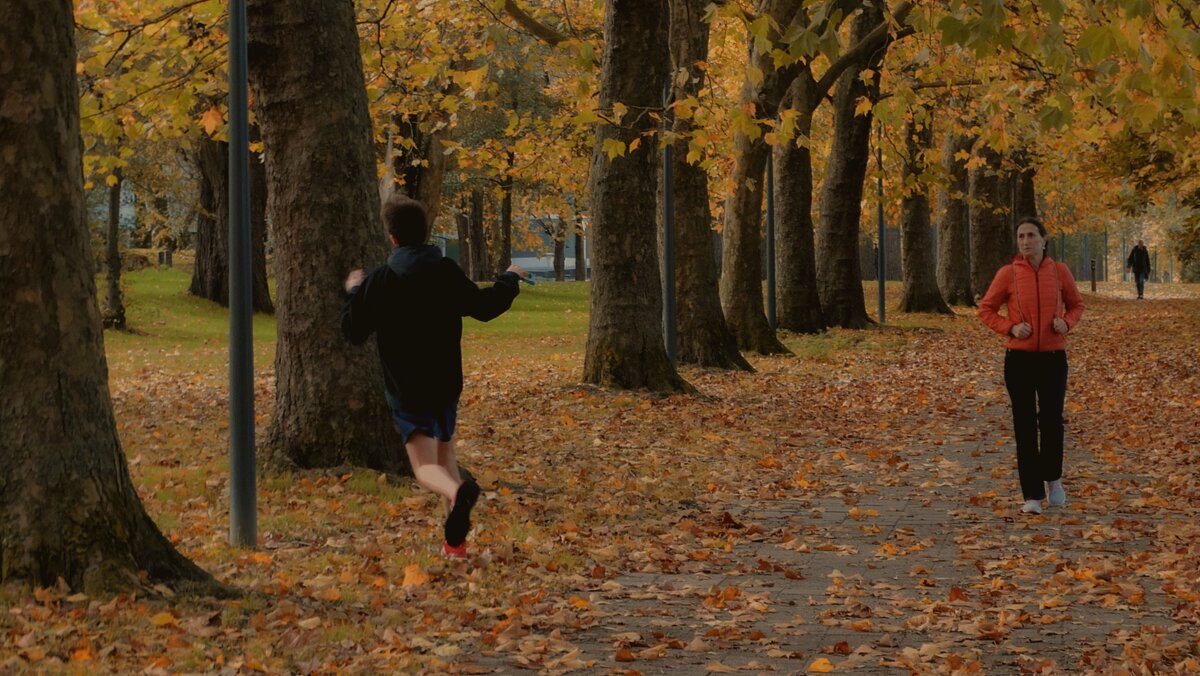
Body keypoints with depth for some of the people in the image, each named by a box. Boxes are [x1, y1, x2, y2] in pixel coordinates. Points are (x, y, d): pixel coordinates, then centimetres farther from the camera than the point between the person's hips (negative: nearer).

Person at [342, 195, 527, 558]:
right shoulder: (448, 273, -3)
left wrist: (353, 292, 16)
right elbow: (485, 307, 7)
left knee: (425, 466, -8)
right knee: (445, 451, 21)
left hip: (405, 388, -3)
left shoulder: (379, 281, -9)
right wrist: (510, 279, 25)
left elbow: (354, 331, -2)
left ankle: (457, 493, -44)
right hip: (446, 384, 3)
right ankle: (456, 539, 17)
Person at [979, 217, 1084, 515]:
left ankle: (1052, 477, 23)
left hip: (1053, 358, 0)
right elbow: (986, 309, 5)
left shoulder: (1059, 272, 1)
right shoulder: (1007, 274, -3)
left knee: (1051, 421, -6)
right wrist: (1010, 327, -11)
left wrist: (1066, 322, -8)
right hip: (1019, 359, 0)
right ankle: (1032, 496, 10)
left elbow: (1076, 305, 14)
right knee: (1025, 427, 2)